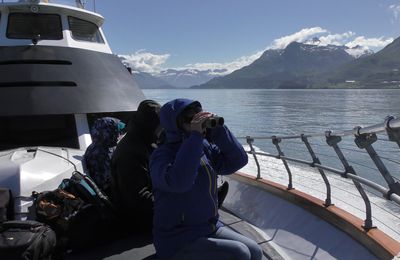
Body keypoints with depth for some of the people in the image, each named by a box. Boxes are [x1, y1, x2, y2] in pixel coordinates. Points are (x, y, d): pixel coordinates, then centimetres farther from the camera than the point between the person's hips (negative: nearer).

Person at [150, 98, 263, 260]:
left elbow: (238, 161, -4)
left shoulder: (205, 147, 3)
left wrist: (218, 129, -15)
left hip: (211, 228, 7)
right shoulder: (163, 154, -16)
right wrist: (195, 136, -32)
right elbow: (178, 182, -37)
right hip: (178, 241, -6)